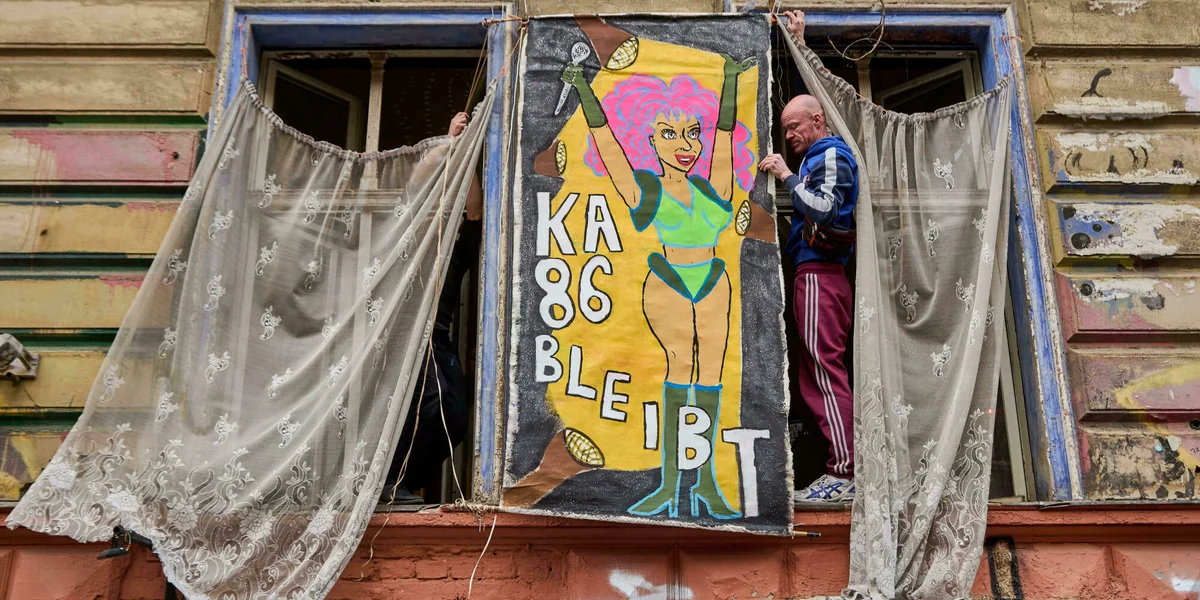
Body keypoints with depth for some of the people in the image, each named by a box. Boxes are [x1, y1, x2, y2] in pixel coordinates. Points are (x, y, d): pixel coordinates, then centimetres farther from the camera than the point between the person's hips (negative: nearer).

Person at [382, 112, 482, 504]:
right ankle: (390, 478, -9)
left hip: (440, 340, 5)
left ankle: (409, 484, 10)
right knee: (433, 401, -23)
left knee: (455, 418, -5)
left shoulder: (458, 253, 21)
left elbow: (475, 214, 6)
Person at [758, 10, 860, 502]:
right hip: (820, 274, 10)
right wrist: (798, 42, 43)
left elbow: (824, 209, -18)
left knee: (824, 371, -15)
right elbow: (811, 93, 39)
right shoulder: (821, 153, 24)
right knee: (820, 375, 5)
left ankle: (843, 475, -17)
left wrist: (786, 176, -12)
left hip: (820, 273, -10)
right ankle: (842, 473, 4)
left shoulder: (831, 155, -3)